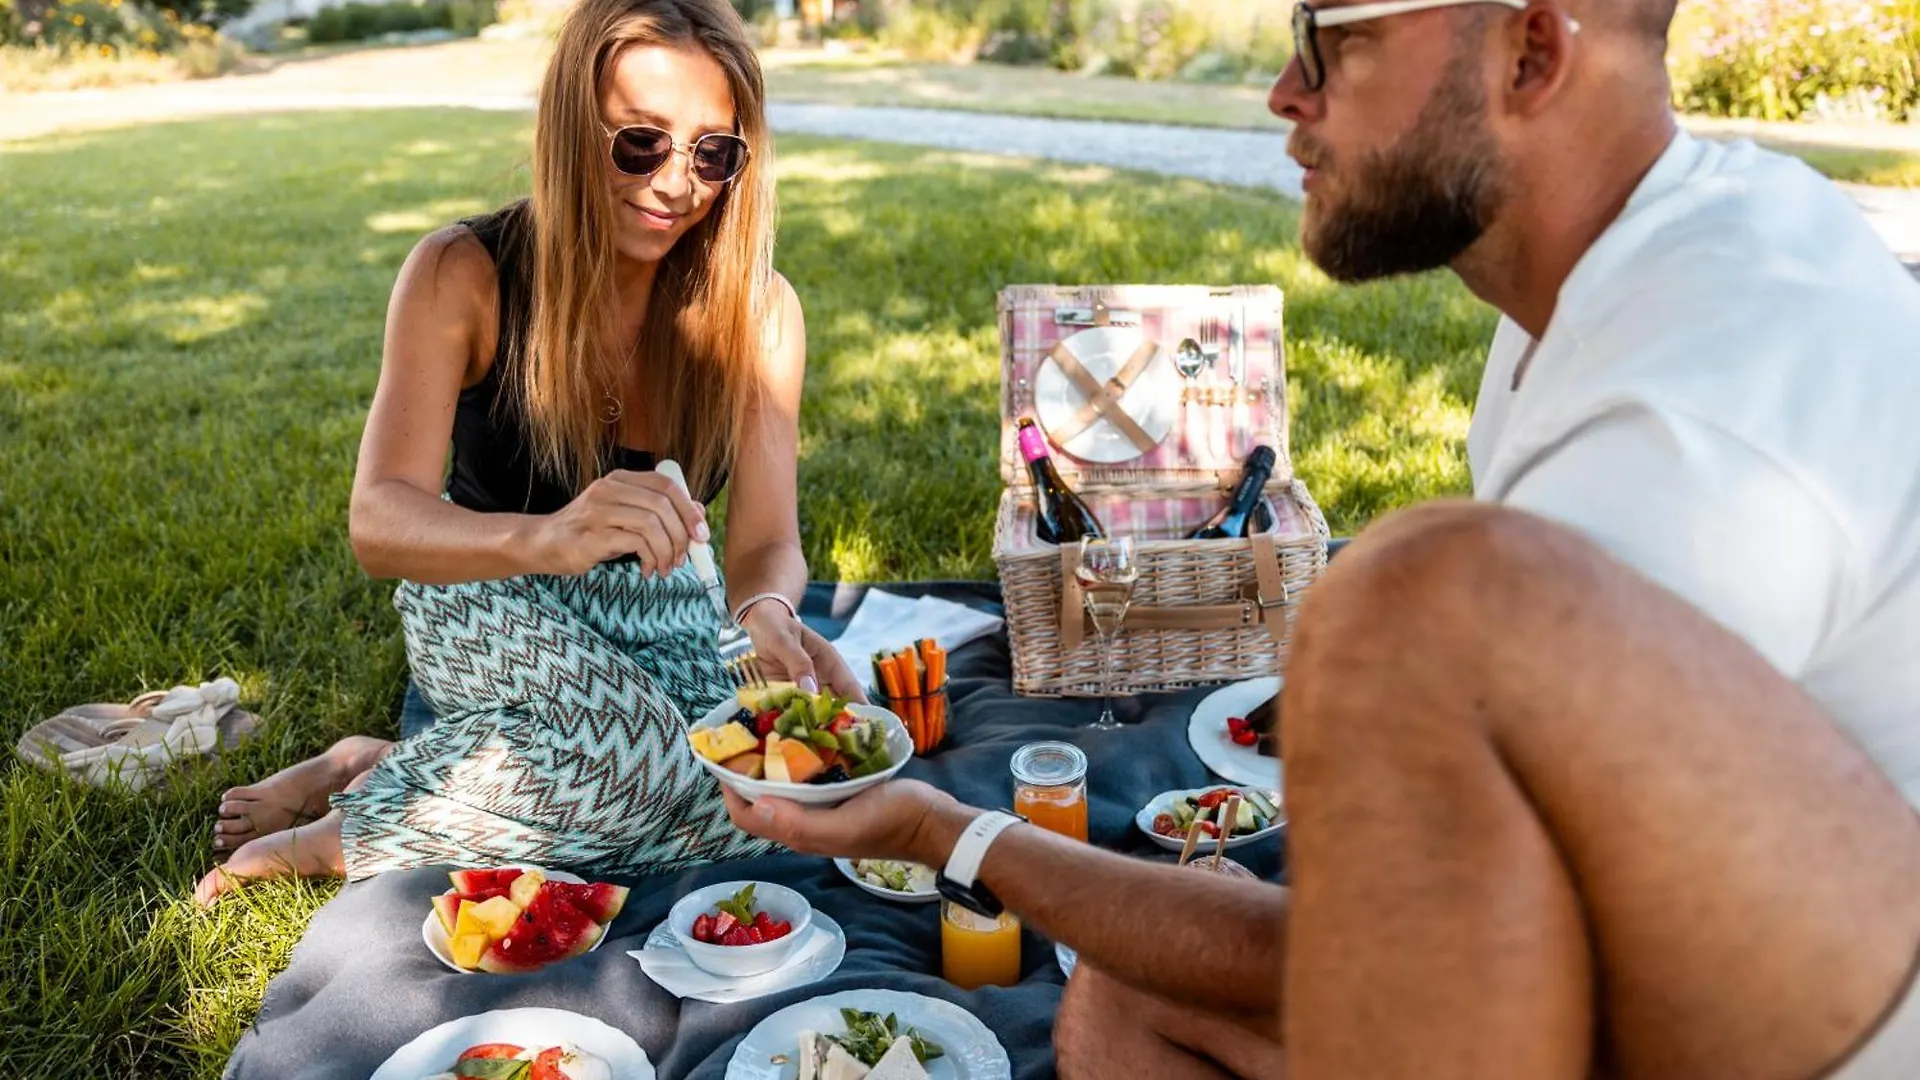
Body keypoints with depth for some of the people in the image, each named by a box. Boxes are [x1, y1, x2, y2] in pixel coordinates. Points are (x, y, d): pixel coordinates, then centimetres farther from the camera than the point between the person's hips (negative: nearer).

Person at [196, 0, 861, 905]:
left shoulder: (759, 313, -12)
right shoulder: (464, 276, -19)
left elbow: (767, 540, -18)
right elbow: (379, 524, -31)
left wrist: (768, 611, -44)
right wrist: (545, 537, -53)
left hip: (656, 612, 4)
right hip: (485, 604, -3)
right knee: (636, 752, -34)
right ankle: (347, 822, -7)